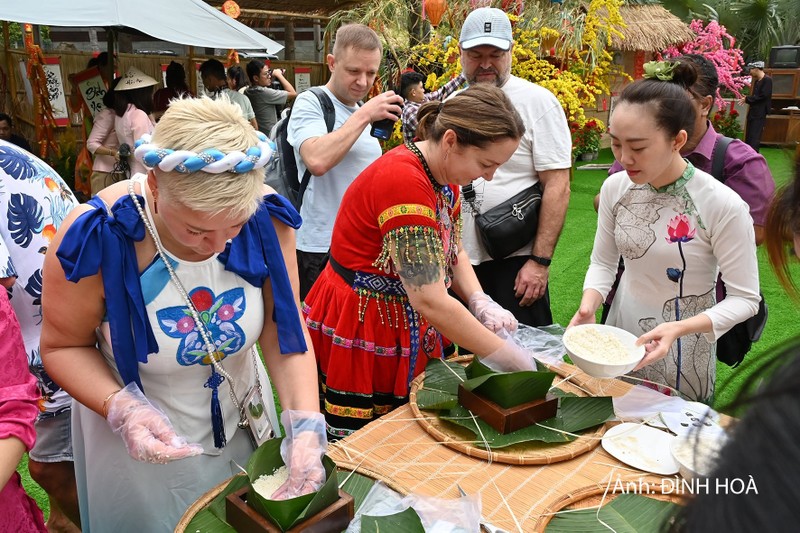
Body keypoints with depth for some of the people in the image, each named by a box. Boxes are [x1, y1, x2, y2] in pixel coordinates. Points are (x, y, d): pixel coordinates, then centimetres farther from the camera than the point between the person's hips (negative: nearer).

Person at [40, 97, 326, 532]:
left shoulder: (266, 218, -21)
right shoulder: (96, 239, -27)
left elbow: (282, 328, -17)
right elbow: (63, 346, -12)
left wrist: (305, 428, -27)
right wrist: (120, 407, -29)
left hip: (245, 426, 3)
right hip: (142, 448, -2)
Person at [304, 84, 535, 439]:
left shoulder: (445, 176, 0)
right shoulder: (403, 179, -29)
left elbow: (454, 252, 11)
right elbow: (430, 301, -32)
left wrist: (481, 303, -8)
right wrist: (507, 357, -23)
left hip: (407, 328, 9)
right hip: (360, 333, -8)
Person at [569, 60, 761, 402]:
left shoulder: (723, 205, -22)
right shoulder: (615, 187, -10)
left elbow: (745, 298, -16)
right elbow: (603, 261, 2)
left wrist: (678, 328, -30)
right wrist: (589, 304, -17)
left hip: (683, 355, -4)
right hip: (618, 337, 4)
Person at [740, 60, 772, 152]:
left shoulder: (767, 80, -12)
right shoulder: (757, 81, 14)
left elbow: (763, 95, -19)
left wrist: (747, 99, -13)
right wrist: (747, 99, 0)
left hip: (760, 114, -9)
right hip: (753, 112, 9)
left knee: (754, 138, -10)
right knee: (748, 136, 13)